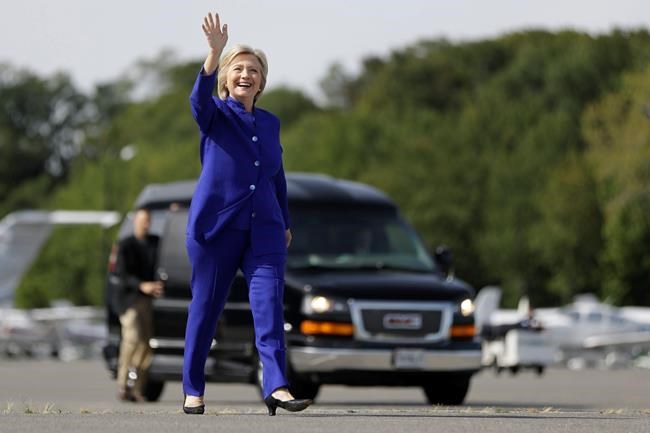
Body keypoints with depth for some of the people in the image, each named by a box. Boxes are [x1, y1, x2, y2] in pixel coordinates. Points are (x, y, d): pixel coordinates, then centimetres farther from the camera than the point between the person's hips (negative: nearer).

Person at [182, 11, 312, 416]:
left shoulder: (270, 122, 15)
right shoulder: (215, 115, 1)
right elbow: (199, 98, -23)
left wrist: (287, 223, 22)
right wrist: (215, 52, -37)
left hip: (264, 230, 3)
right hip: (216, 226, -3)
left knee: (270, 307, -11)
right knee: (205, 309, 2)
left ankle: (276, 387, -19)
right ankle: (193, 391, 11)